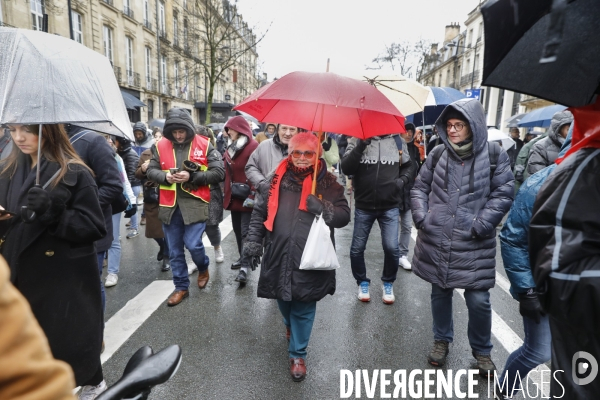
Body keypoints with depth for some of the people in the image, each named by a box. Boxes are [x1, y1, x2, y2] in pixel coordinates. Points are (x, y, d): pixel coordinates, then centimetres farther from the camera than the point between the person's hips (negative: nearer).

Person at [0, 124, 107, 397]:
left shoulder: (74, 174, -13)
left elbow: (95, 228, -15)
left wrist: (54, 213, -27)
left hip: (67, 279, -5)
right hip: (22, 276, 6)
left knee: (70, 339, 7)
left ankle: (94, 383, 34)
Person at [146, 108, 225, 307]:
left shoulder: (204, 145, -4)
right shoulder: (161, 146, 4)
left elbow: (219, 173, -8)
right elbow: (151, 170, 7)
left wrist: (192, 177, -19)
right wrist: (165, 176, -15)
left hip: (195, 203, -3)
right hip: (169, 205, 4)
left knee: (193, 244, -7)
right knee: (174, 250, 11)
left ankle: (203, 268, 28)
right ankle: (181, 287, 28)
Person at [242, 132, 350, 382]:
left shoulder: (327, 183, -1)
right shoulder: (278, 178, 5)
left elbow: (344, 216, -6)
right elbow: (260, 211, 9)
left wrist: (324, 208, -24)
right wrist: (253, 239, 1)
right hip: (278, 257, 3)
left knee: (303, 310, 7)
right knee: (284, 301, 22)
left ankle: (298, 354, 28)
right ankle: (290, 326, 55)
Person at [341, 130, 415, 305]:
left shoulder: (397, 141, 2)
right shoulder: (357, 140, -3)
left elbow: (408, 165, 16)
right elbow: (346, 168, -15)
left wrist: (402, 179, -4)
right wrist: (360, 146, -26)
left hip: (390, 207, 1)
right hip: (363, 206, 0)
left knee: (392, 247, -5)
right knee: (357, 248, 5)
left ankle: (388, 282, 22)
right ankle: (362, 282, 30)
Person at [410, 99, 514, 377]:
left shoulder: (494, 155, -3)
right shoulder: (438, 155, 3)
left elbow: (503, 194, -3)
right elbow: (419, 188, 10)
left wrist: (481, 225, -12)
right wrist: (421, 217, -4)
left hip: (474, 244, -2)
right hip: (436, 241, 2)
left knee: (478, 300, 4)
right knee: (440, 293, 15)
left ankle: (482, 350, 30)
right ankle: (442, 340, 38)